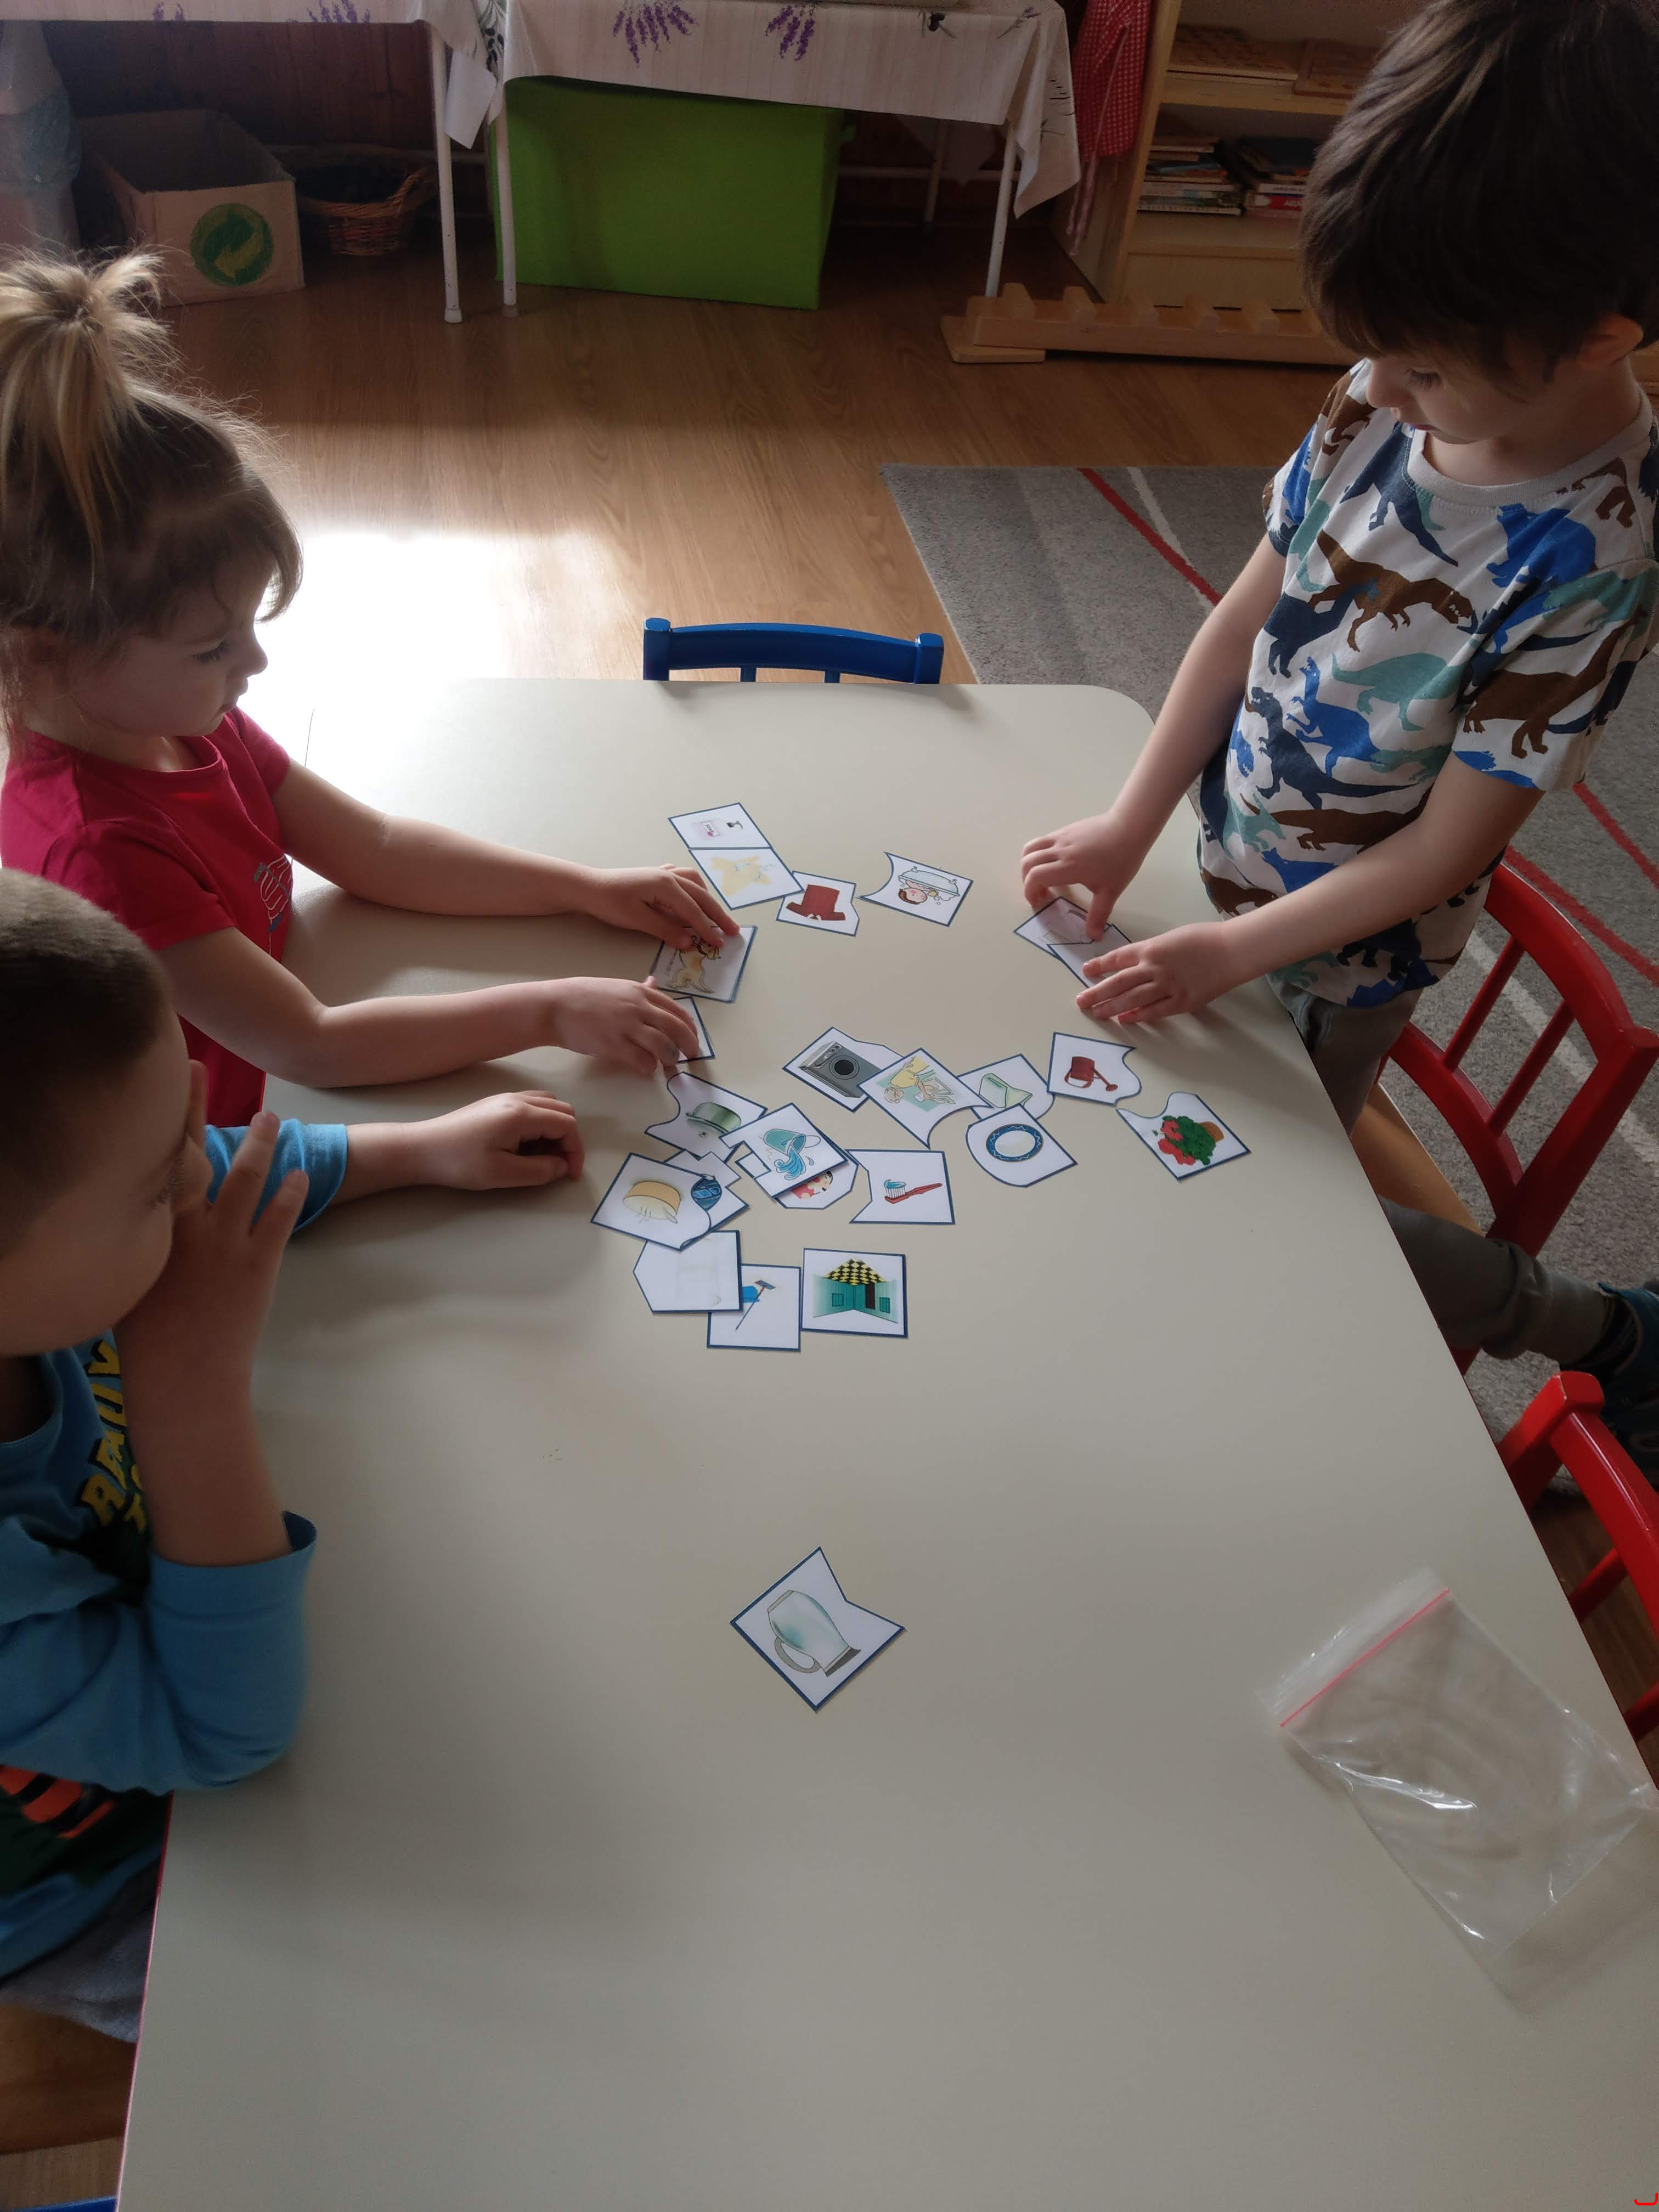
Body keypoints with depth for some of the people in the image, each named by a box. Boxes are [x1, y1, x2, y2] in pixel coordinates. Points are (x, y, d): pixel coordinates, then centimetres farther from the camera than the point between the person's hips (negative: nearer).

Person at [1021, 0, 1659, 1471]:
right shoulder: (1387, 407, -12)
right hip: (1229, 860, 6)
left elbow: (1443, 853, -23)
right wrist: (1131, 827, -6)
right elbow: (1245, 619, -3)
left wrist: (1227, 952, -21)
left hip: (1340, 949, -6)